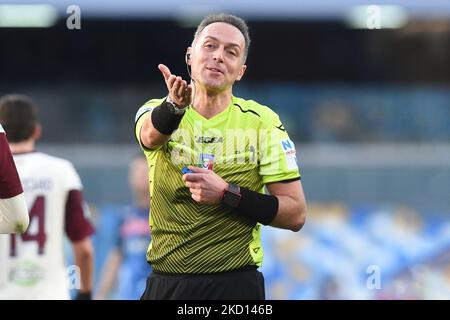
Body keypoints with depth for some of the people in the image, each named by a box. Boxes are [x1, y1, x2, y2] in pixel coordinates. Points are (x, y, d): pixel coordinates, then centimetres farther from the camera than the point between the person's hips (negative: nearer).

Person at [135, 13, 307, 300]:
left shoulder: (262, 122, -2)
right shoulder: (156, 111, 1)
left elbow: (296, 214, -5)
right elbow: (151, 135, -24)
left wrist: (227, 194, -17)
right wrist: (175, 104, -46)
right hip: (164, 284, 2)